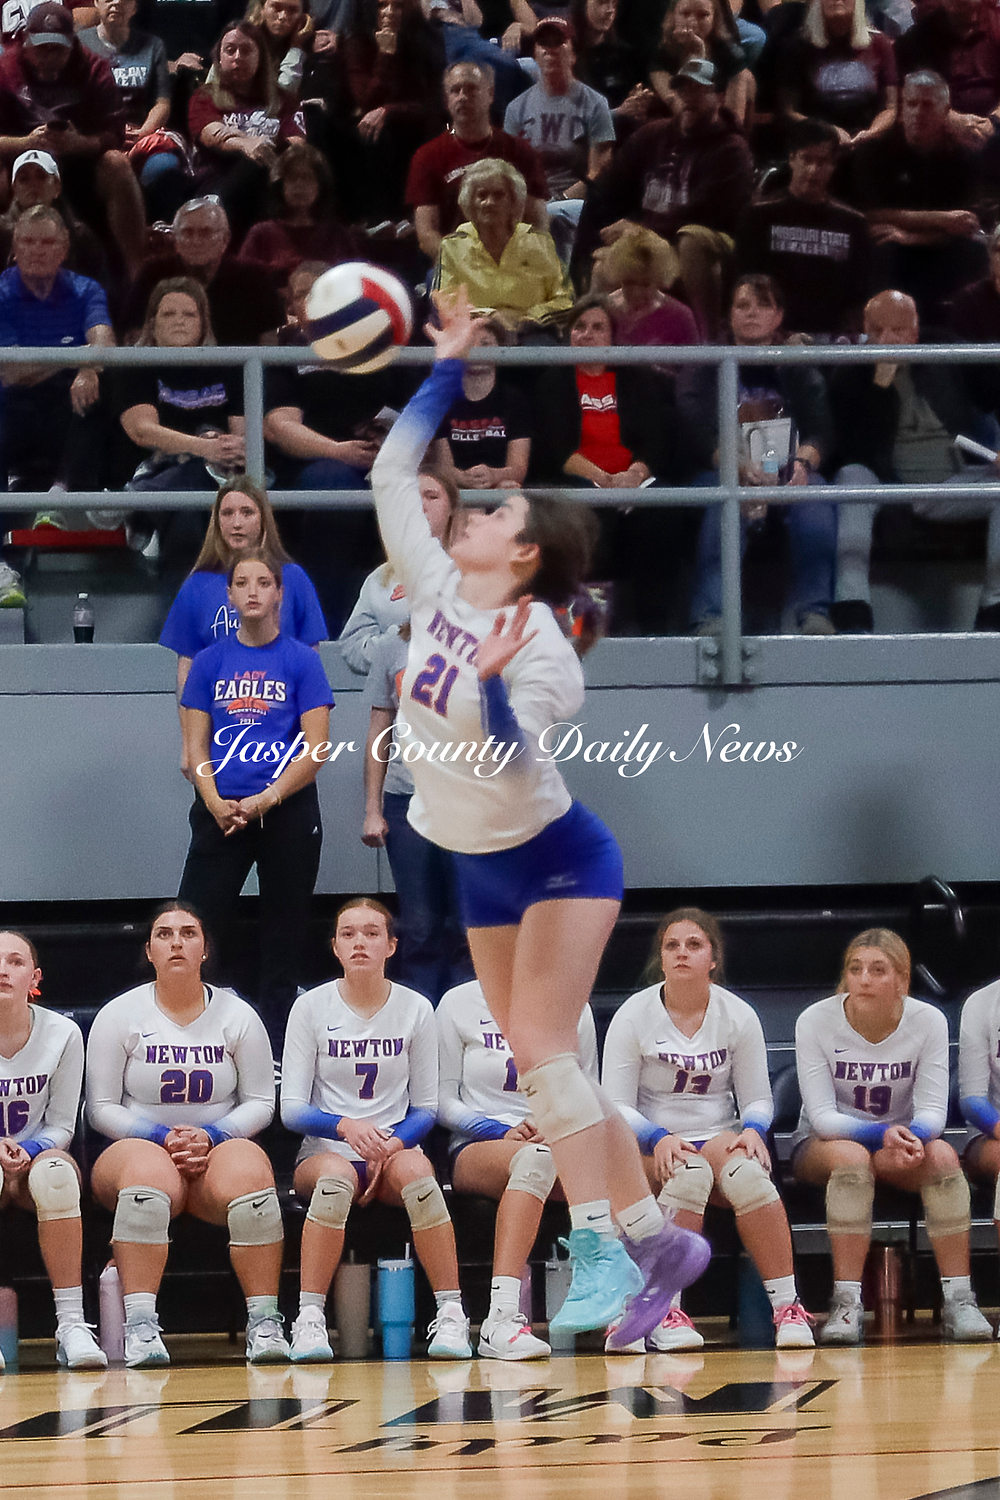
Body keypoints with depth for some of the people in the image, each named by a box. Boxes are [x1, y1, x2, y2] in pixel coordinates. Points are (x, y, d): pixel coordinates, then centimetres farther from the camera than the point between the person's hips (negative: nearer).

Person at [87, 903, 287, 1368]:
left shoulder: (237, 1016, 9)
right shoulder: (119, 1015, 5)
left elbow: (261, 1102, 8)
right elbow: (101, 1108, 3)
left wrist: (209, 1137, -11)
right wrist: (164, 1138, -13)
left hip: (219, 1152, 1)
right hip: (140, 1145, -1)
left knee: (249, 1169, -35)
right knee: (148, 1171, -39)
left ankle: (264, 1324, -32)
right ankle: (140, 1328, -42)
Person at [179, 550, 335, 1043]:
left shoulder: (301, 660, 1)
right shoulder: (209, 662, 7)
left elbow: (316, 749, -4)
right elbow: (196, 745, 7)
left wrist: (264, 800, -14)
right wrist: (215, 803, -10)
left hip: (288, 813, -1)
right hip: (221, 813, 1)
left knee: (283, 929, 4)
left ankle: (274, 1040, 12)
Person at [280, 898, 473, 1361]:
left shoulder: (415, 1010, 6)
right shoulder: (311, 1007, 2)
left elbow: (425, 1108, 8)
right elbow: (292, 1109, -1)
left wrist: (394, 1144, -14)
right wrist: (344, 1127, -21)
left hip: (395, 1146, 1)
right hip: (325, 1150, -1)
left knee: (414, 1169, -36)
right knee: (336, 1176, -38)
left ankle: (450, 1315, -33)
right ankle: (308, 1320, -36)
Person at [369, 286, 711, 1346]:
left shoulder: (539, 649, -21)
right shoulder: (437, 591, -2)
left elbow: (508, 756, -32)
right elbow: (392, 472, 4)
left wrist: (492, 679, -47)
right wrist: (445, 370, 4)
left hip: (559, 861, -7)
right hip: (482, 868, 7)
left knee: (538, 1047, -18)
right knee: (535, 1061, 6)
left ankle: (600, 1249, -18)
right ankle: (653, 1237, 10)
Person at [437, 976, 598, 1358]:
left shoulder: (573, 1008, 13)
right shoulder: (459, 1004, 6)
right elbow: (444, 1101, 5)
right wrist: (503, 1132, -11)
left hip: (559, 1144, 3)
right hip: (477, 1149, -3)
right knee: (535, 1158, -40)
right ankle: (502, 1318, -52)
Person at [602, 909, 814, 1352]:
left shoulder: (738, 1016, 5)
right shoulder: (633, 1016, -1)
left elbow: (757, 1099, 11)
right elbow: (617, 1107, -2)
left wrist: (752, 1130, -13)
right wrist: (659, 1139, -21)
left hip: (720, 1139, 2)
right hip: (651, 1146, -2)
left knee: (746, 1171, -34)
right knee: (690, 1173, -37)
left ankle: (787, 1307, -32)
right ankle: (666, 1313, -35)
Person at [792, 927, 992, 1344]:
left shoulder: (928, 1021, -9)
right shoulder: (816, 1021, -13)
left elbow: (933, 1110, -12)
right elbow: (821, 1115, -17)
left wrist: (911, 1137, -37)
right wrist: (882, 1135, -35)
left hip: (904, 1136, 2)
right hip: (822, 1147, -2)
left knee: (942, 1155, -31)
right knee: (852, 1157, -37)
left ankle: (958, 1301, -30)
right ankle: (846, 1305, -37)